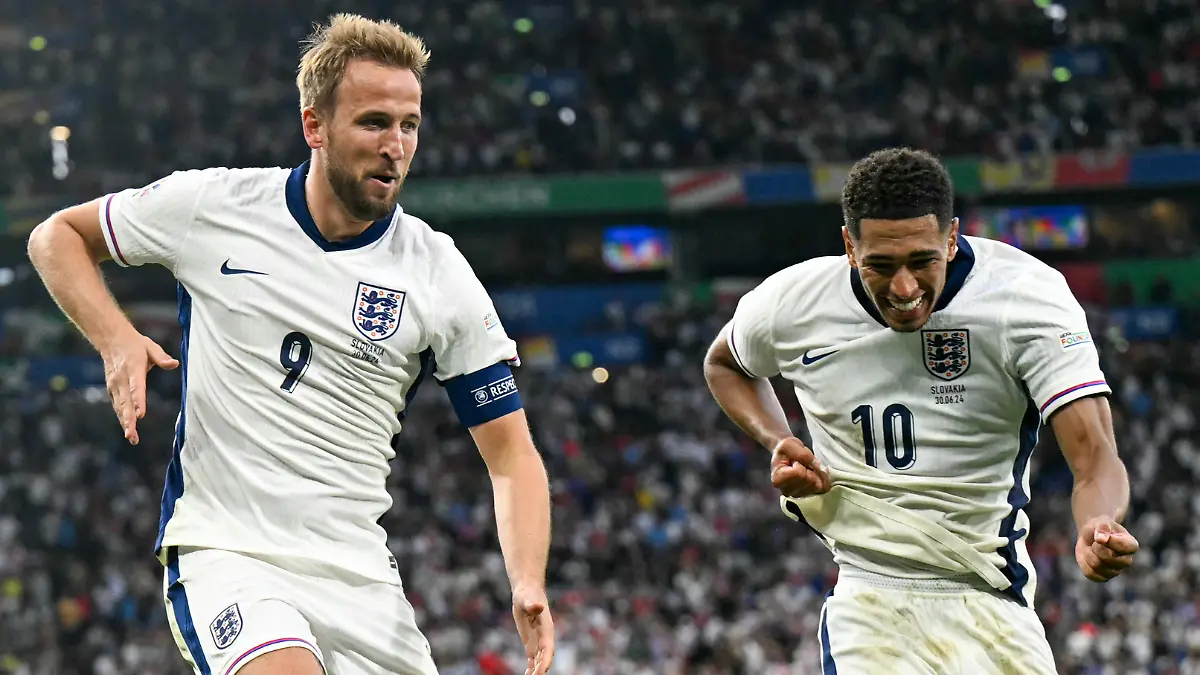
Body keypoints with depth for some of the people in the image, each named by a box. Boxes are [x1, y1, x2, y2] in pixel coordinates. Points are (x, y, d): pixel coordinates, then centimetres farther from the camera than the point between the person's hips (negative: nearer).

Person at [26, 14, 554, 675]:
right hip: (221, 552, -3)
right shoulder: (214, 206, -2)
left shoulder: (441, 276, -1)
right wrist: (116, 339, -5)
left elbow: (511, 455, 2)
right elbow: (57, 235, 14)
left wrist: (528, 585, -15)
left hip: (359, 572, 3)